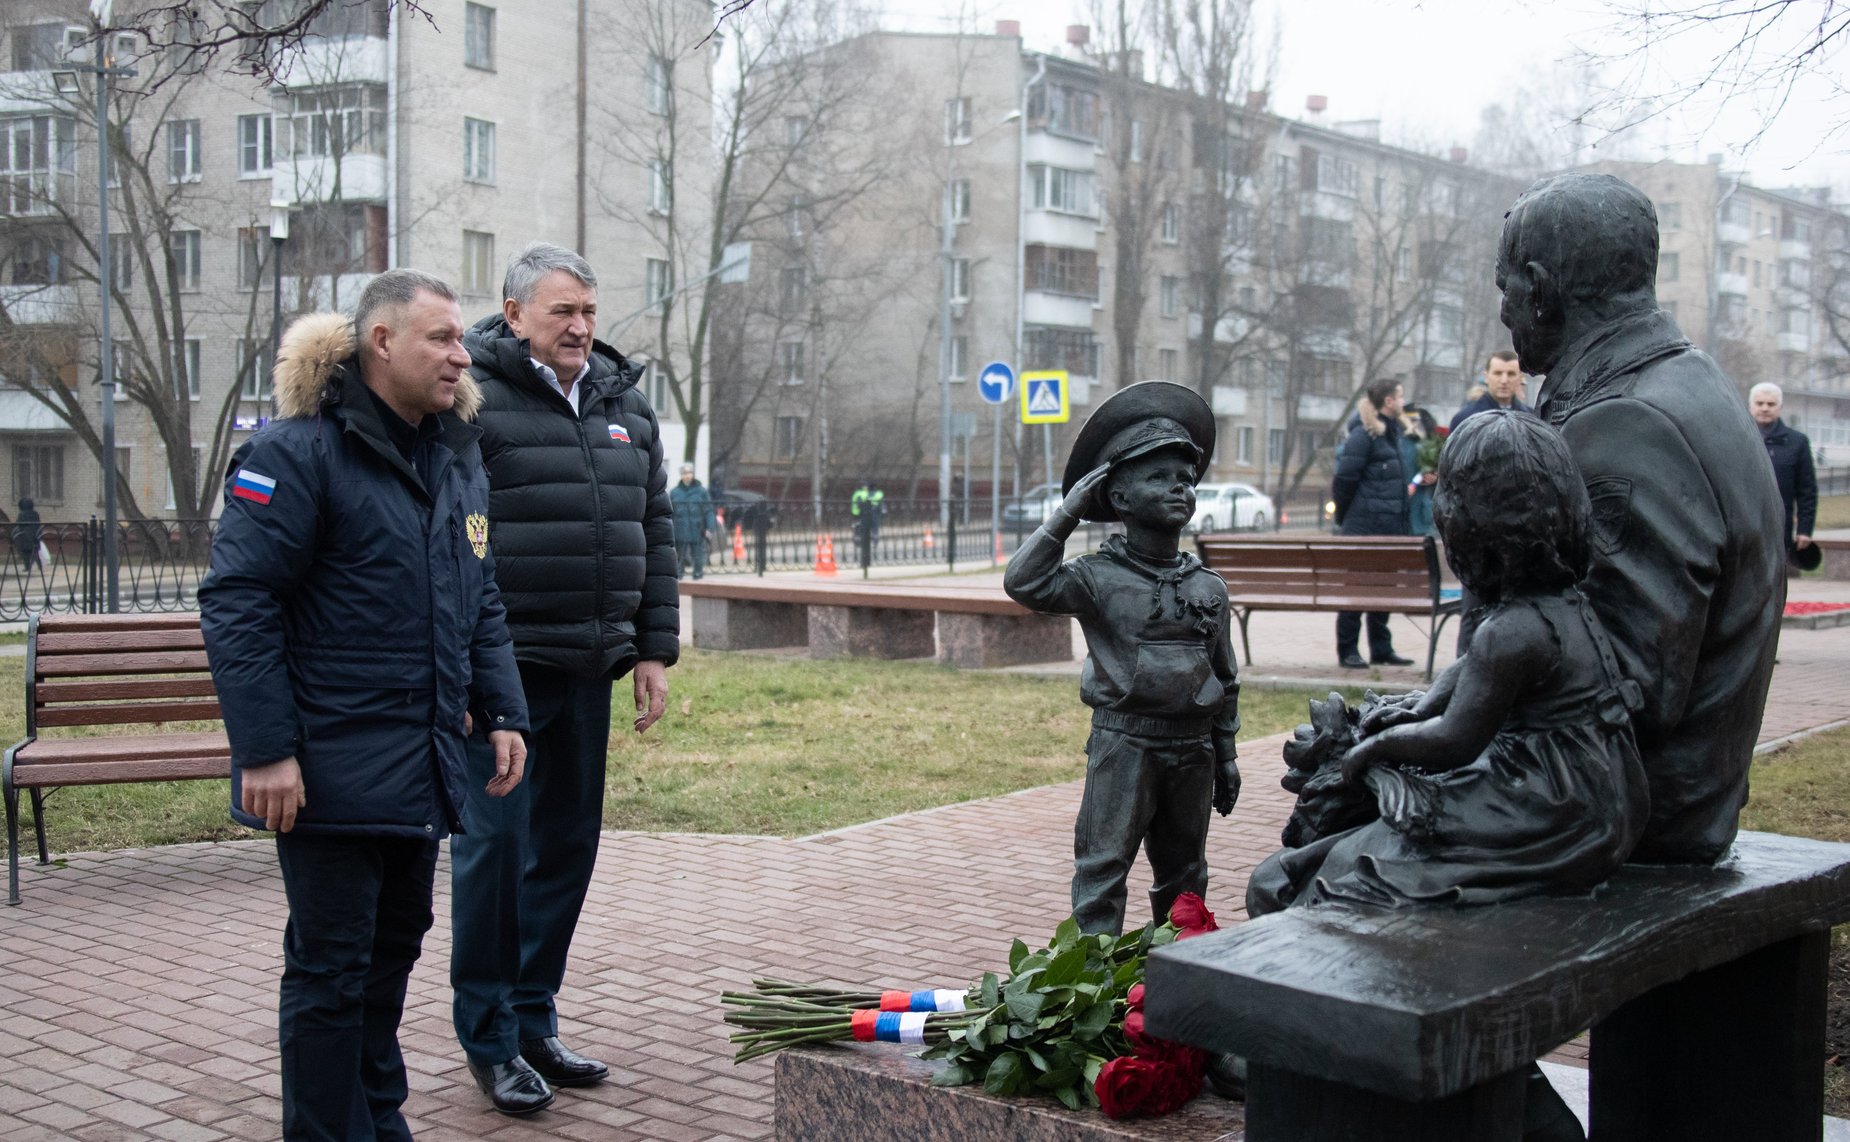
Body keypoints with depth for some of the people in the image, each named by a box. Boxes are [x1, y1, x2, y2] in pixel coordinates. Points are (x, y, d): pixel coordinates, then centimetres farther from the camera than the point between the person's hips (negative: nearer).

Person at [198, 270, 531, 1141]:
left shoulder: (457, 456, 13)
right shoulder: (298, 450, -12)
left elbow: (480, 603, 19)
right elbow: (237, 602, -16)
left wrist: (500, 712, 10)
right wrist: (265, 748, -20)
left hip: (423, 767, 8)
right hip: (333, 767, -8)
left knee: (395, 946, 18)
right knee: (330, 969, 1)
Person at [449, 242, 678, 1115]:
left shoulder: (624, 404, 13)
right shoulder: (472, 399, -8)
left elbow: (655, 533, 17)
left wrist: (654, 649, 11)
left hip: (587, 673, 6)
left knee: (568, 846, 12)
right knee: (494, 848, 0)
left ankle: (534, 1021, 27)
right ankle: (490, 1041, 14)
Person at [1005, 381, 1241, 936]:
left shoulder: (1209, 588, 7)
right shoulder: (1100, 578, -6)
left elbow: (1225, 680, 14)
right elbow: (1025, 583, -23)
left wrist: (1226, 758, 14)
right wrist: (1066, 514, -17)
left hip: (1193, 748, 5)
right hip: (1124, 744, -5)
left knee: (1184, 875, 15)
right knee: (1102, 868, -4)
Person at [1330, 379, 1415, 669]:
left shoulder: (1391, 432, 17)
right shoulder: (1363, 434, -12)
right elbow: (1344, 479, -14)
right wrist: (1344, 520, -7)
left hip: (1388, 530, 9)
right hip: (1363, 528, -9)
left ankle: (1381, 650, 20)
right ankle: (1347, 651, 3)